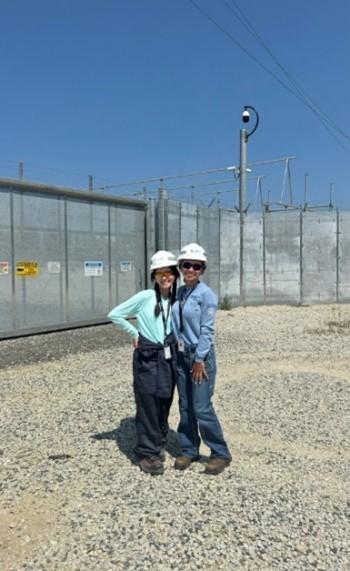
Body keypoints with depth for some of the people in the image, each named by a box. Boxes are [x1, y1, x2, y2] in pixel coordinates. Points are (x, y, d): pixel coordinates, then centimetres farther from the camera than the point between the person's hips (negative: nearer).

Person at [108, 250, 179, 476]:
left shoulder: (177, 299, 4)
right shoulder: (145, 297, -8)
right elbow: (114, 315, -4)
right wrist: (135, 333, -2)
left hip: (169, 357, 4)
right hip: (147, 358, -4)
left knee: (164, 405, 12)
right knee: (148, 406, 2)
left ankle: (159, 445, 32)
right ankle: (147, 453, 17)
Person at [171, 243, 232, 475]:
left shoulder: (207, 294, -10)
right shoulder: (179, 293, 8)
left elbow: (207, 330, -13)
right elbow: (176, 326, 10)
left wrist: (199, 360, -14)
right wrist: (177, 350, 6)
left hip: (201, 355, -6)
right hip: (181, 355, 6)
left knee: (202, 407, -4)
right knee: (185, 406, 12)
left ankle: (220, 454, 13)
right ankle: (189, 450, 26)